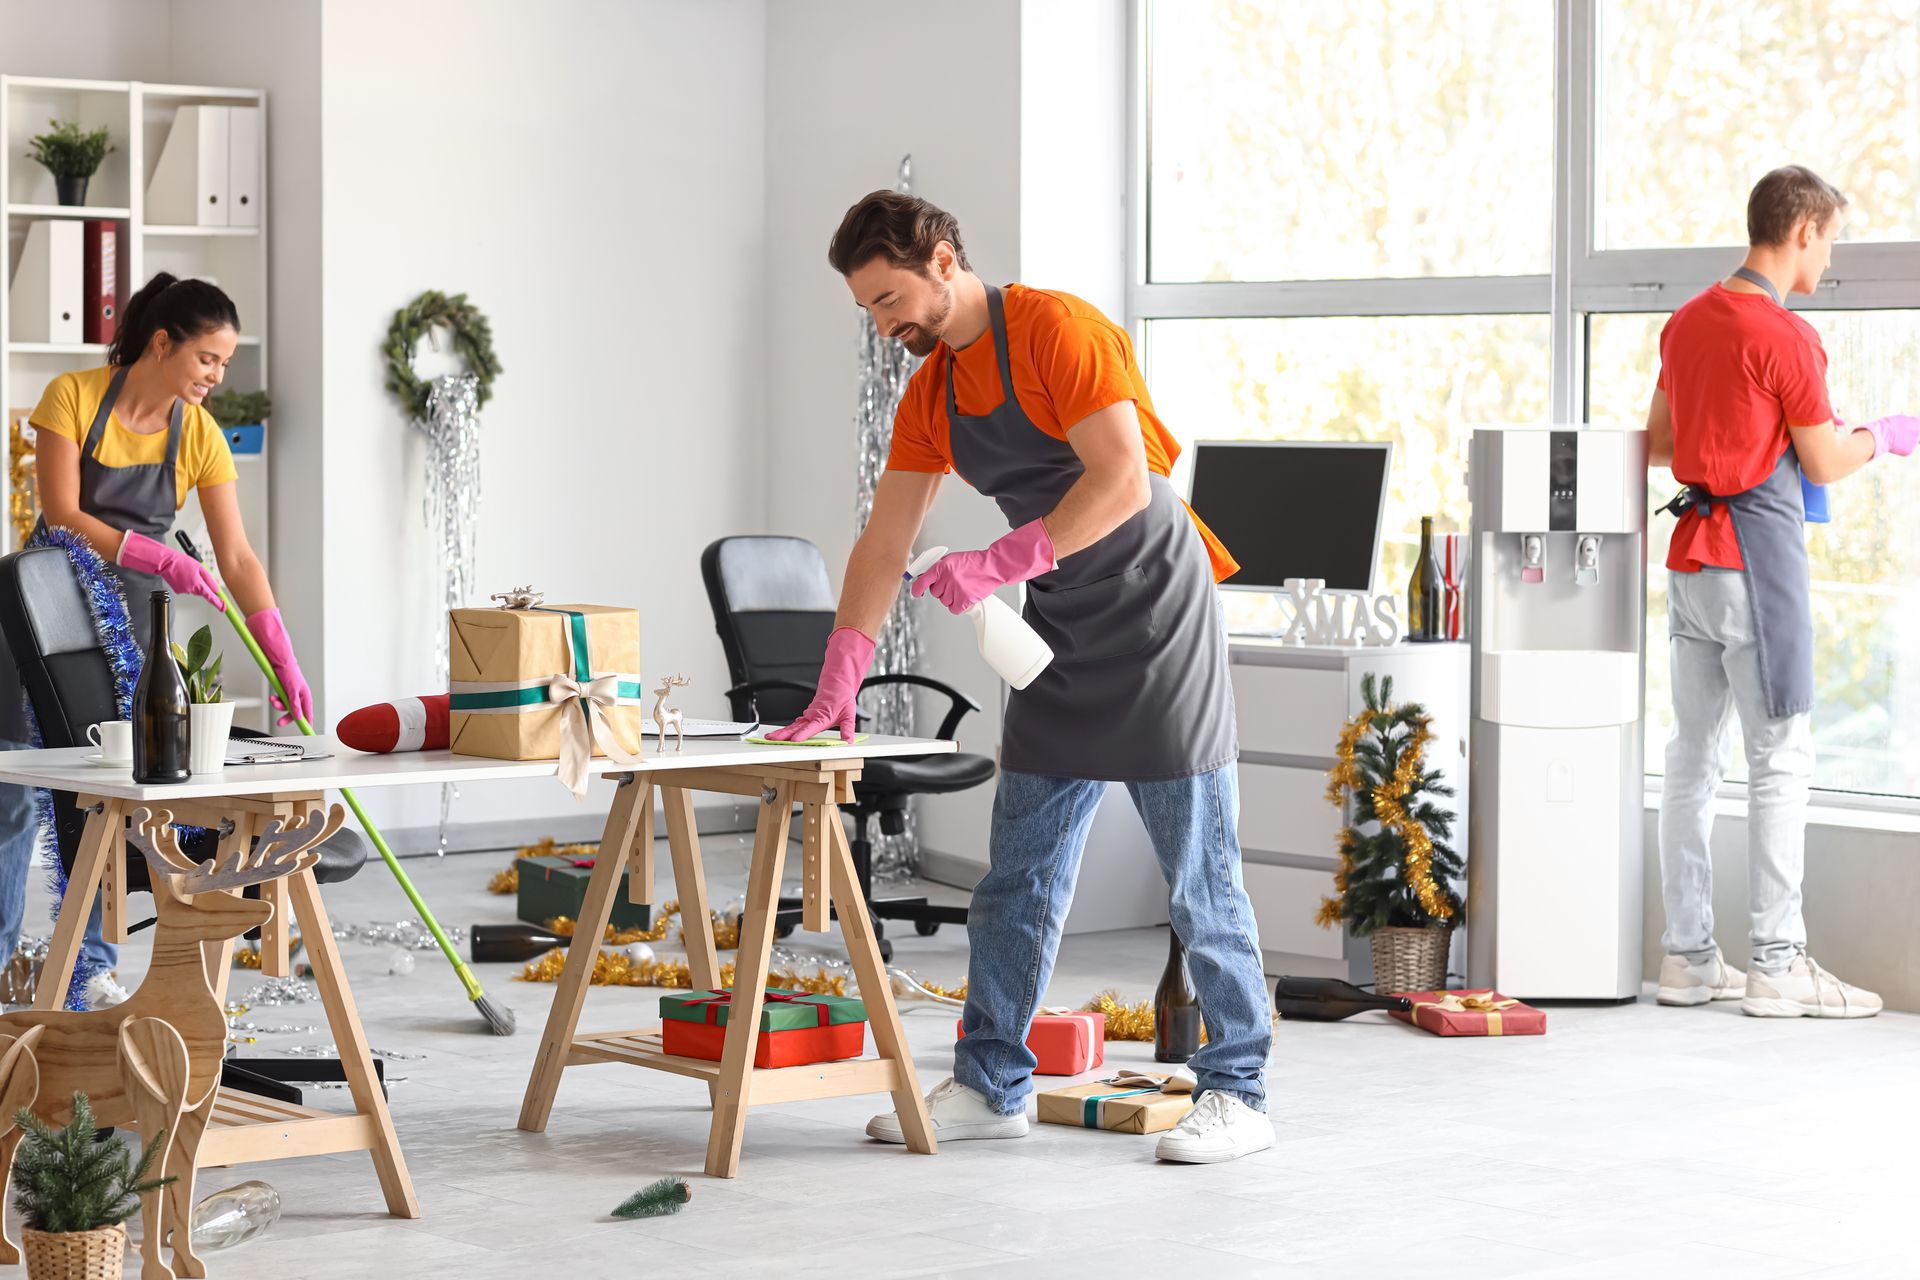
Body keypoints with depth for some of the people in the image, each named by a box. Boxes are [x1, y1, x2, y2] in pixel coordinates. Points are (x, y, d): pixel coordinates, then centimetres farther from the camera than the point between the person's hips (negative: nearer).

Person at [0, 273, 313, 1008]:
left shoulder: (199, 436, -5)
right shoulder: (73, 398, -14)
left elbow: (237, 558, -5)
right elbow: (60, 517, -19)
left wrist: (283, 660, -12)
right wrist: (164, 560, -28)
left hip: (128, 618, 2)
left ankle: (91, 967, 8)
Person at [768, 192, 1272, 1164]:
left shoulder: (1057, 329, -15)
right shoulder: (929, 396, 10)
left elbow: (1122, 480, -23)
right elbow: (882, 545, 10)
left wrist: (999, 565, -26)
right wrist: (836, 686, 2)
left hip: (1158, 627, -8)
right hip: (1063, 644, 8)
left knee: (1200, 882, -3)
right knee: (1017, 879, 8)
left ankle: (1237, 1095, 4)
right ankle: (991, 1085, 15)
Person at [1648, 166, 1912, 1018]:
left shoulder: (1687, 321, 10)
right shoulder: (1784, 337, -13)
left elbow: (1659, 443, 19)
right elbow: (1825, 465, -6)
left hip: (1690, 554, 8)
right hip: (1757, 558, -8)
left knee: (1694, 755, 9)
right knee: (1781, 758, -4)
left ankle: (1688, 957, 13)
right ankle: (1777, 964, -4)